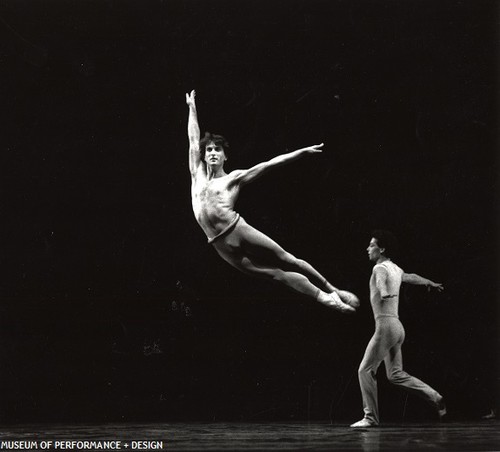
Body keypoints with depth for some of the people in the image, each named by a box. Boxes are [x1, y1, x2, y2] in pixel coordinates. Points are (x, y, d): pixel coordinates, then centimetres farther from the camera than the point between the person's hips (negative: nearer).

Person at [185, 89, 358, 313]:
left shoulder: (234, 178, 10)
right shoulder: (198, 176, 17)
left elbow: (270, 164, 6)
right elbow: (193, 141, 23)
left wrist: (302, 152, 2)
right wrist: (192, 108, 30)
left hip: (238, 230, -2)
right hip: (223, 246, 2)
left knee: (287, 261, -1)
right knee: (276, 273, 0)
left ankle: (333, 291, 10)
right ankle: (325, 297, 3)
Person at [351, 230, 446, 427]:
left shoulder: (380, 268, -7)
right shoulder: (395, 269, 18)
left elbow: (382, 281, -32)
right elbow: (412, 277, 38)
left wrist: (385, 293, -53)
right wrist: (431, 283, 57)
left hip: (385, 325, -9)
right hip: (397, 327, 9)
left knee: (365, 370, -4)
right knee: (396, 375, 13)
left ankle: (370, 417, -2)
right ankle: (435, 397, 9)